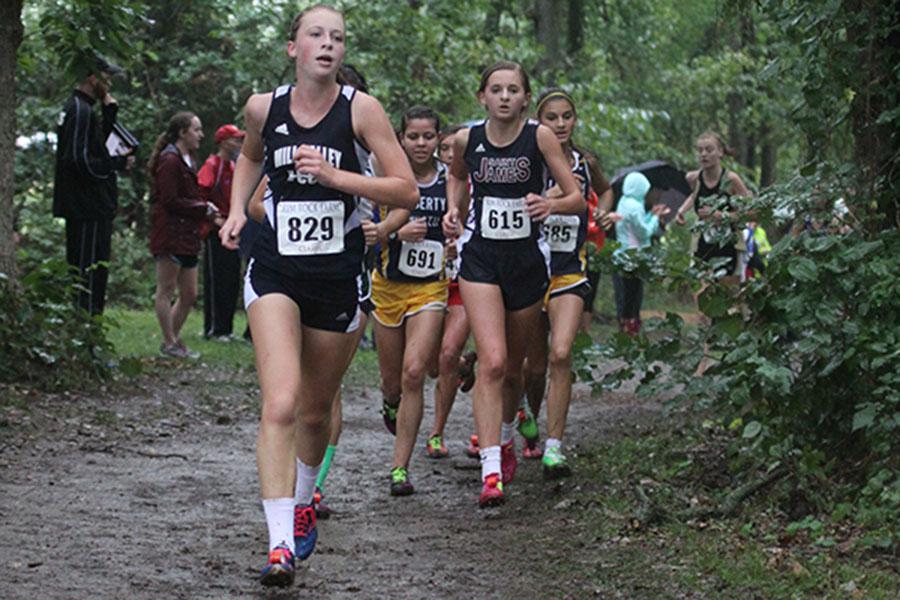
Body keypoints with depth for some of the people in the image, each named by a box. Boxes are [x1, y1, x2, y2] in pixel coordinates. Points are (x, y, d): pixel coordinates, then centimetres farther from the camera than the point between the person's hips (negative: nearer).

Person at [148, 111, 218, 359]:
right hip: (170, 234, -10)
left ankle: (174, 339, 20)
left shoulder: (186, 161, 20)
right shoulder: (169, 161, -11)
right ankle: (170, 343, 1)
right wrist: (205, 209, -12)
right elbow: (170, 201, -17)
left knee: (189, 294, 11)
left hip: (187, 236, 10)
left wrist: (209, 214, 7)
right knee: (166, 289, -2)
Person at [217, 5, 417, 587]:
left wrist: (335, 174, -18)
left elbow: (408, 191, -9)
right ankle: (280, 545, -22)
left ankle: (303, 505, 43)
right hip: (275, 270, 0)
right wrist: (237, 208, 8)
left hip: (339, 276, 0)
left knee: (316, 411, 15)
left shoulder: (360, 108, -6)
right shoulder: (264, 107, 1)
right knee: (280, 405, -18)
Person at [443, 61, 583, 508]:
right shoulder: (466, 139, -2)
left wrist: (550, 205, -26)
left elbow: (577, 198, -6)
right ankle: (491, 470, -19)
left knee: (513, 366, 14)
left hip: (528, 259, 0)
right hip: (480, 258, 0)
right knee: (492, 361, -16)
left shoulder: (539, 136, -8)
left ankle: (505, 437, 43)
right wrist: (453, 209, 3)